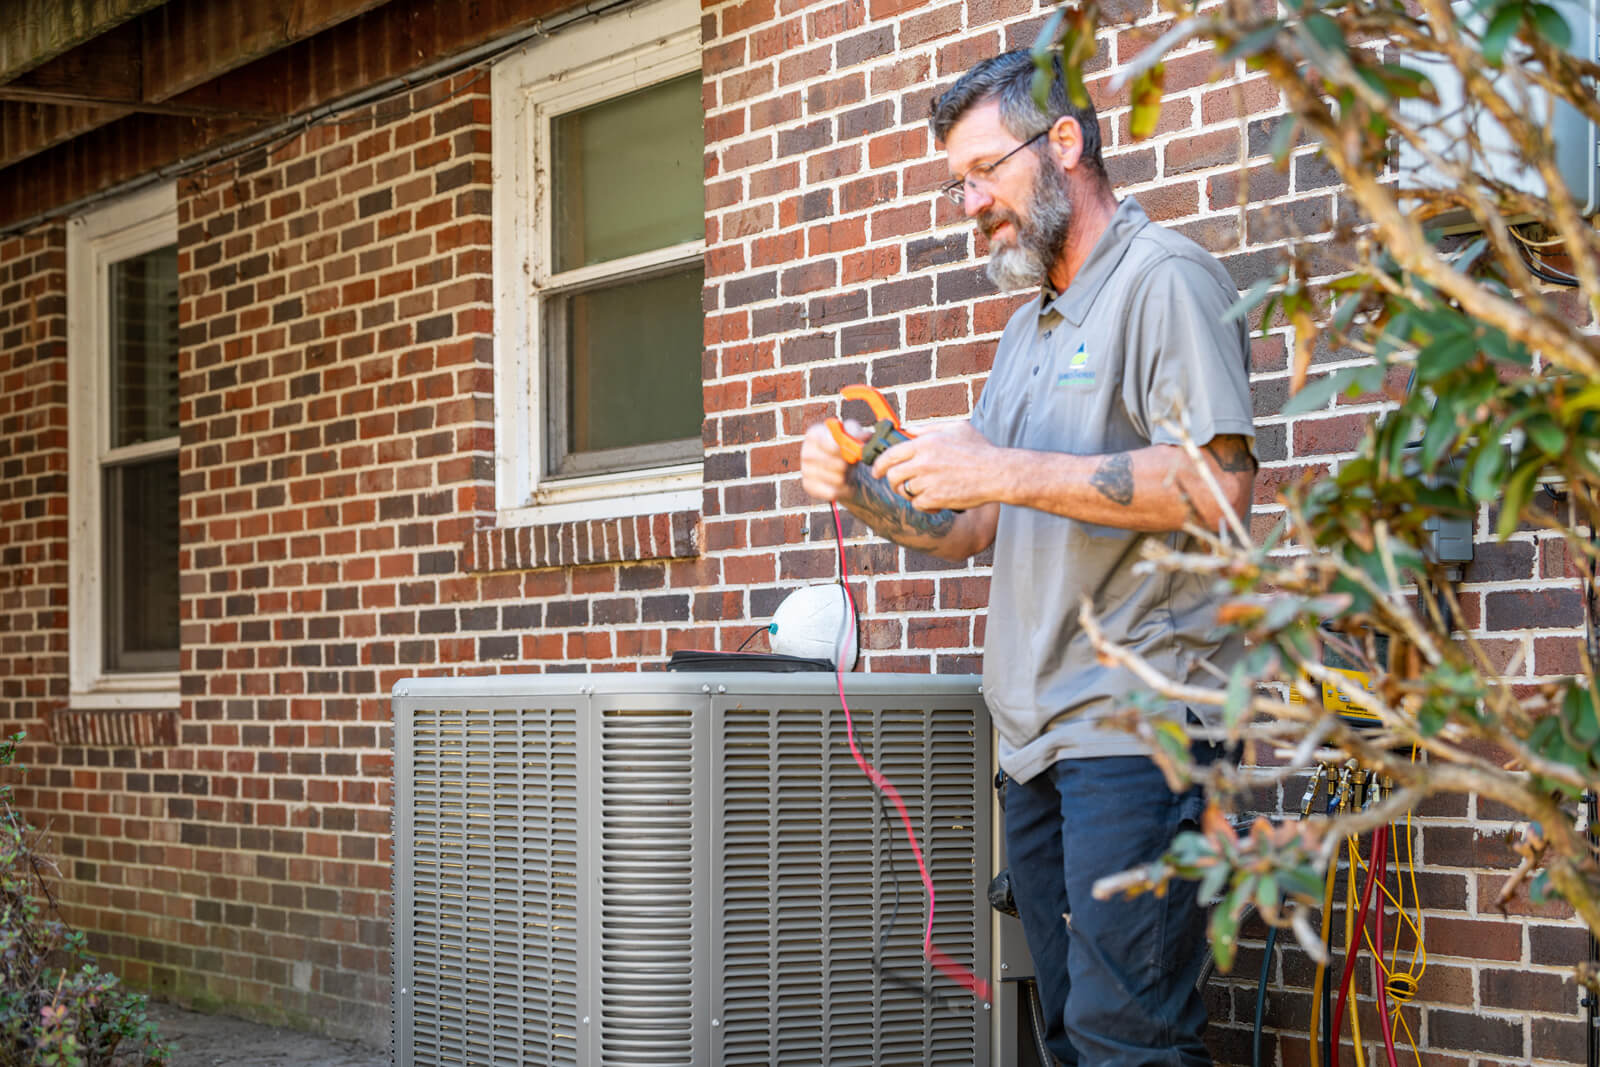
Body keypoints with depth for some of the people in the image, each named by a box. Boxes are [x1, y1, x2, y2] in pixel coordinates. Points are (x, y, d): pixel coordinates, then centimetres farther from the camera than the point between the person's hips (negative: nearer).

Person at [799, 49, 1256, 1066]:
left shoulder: (1166, 278, -4)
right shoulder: (1029, 329, 25)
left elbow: (1219, 486, -17)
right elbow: (970, 528, 25)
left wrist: (1003, 471, -18)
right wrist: (860, 489, 5)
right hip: (1037, 733, 9)